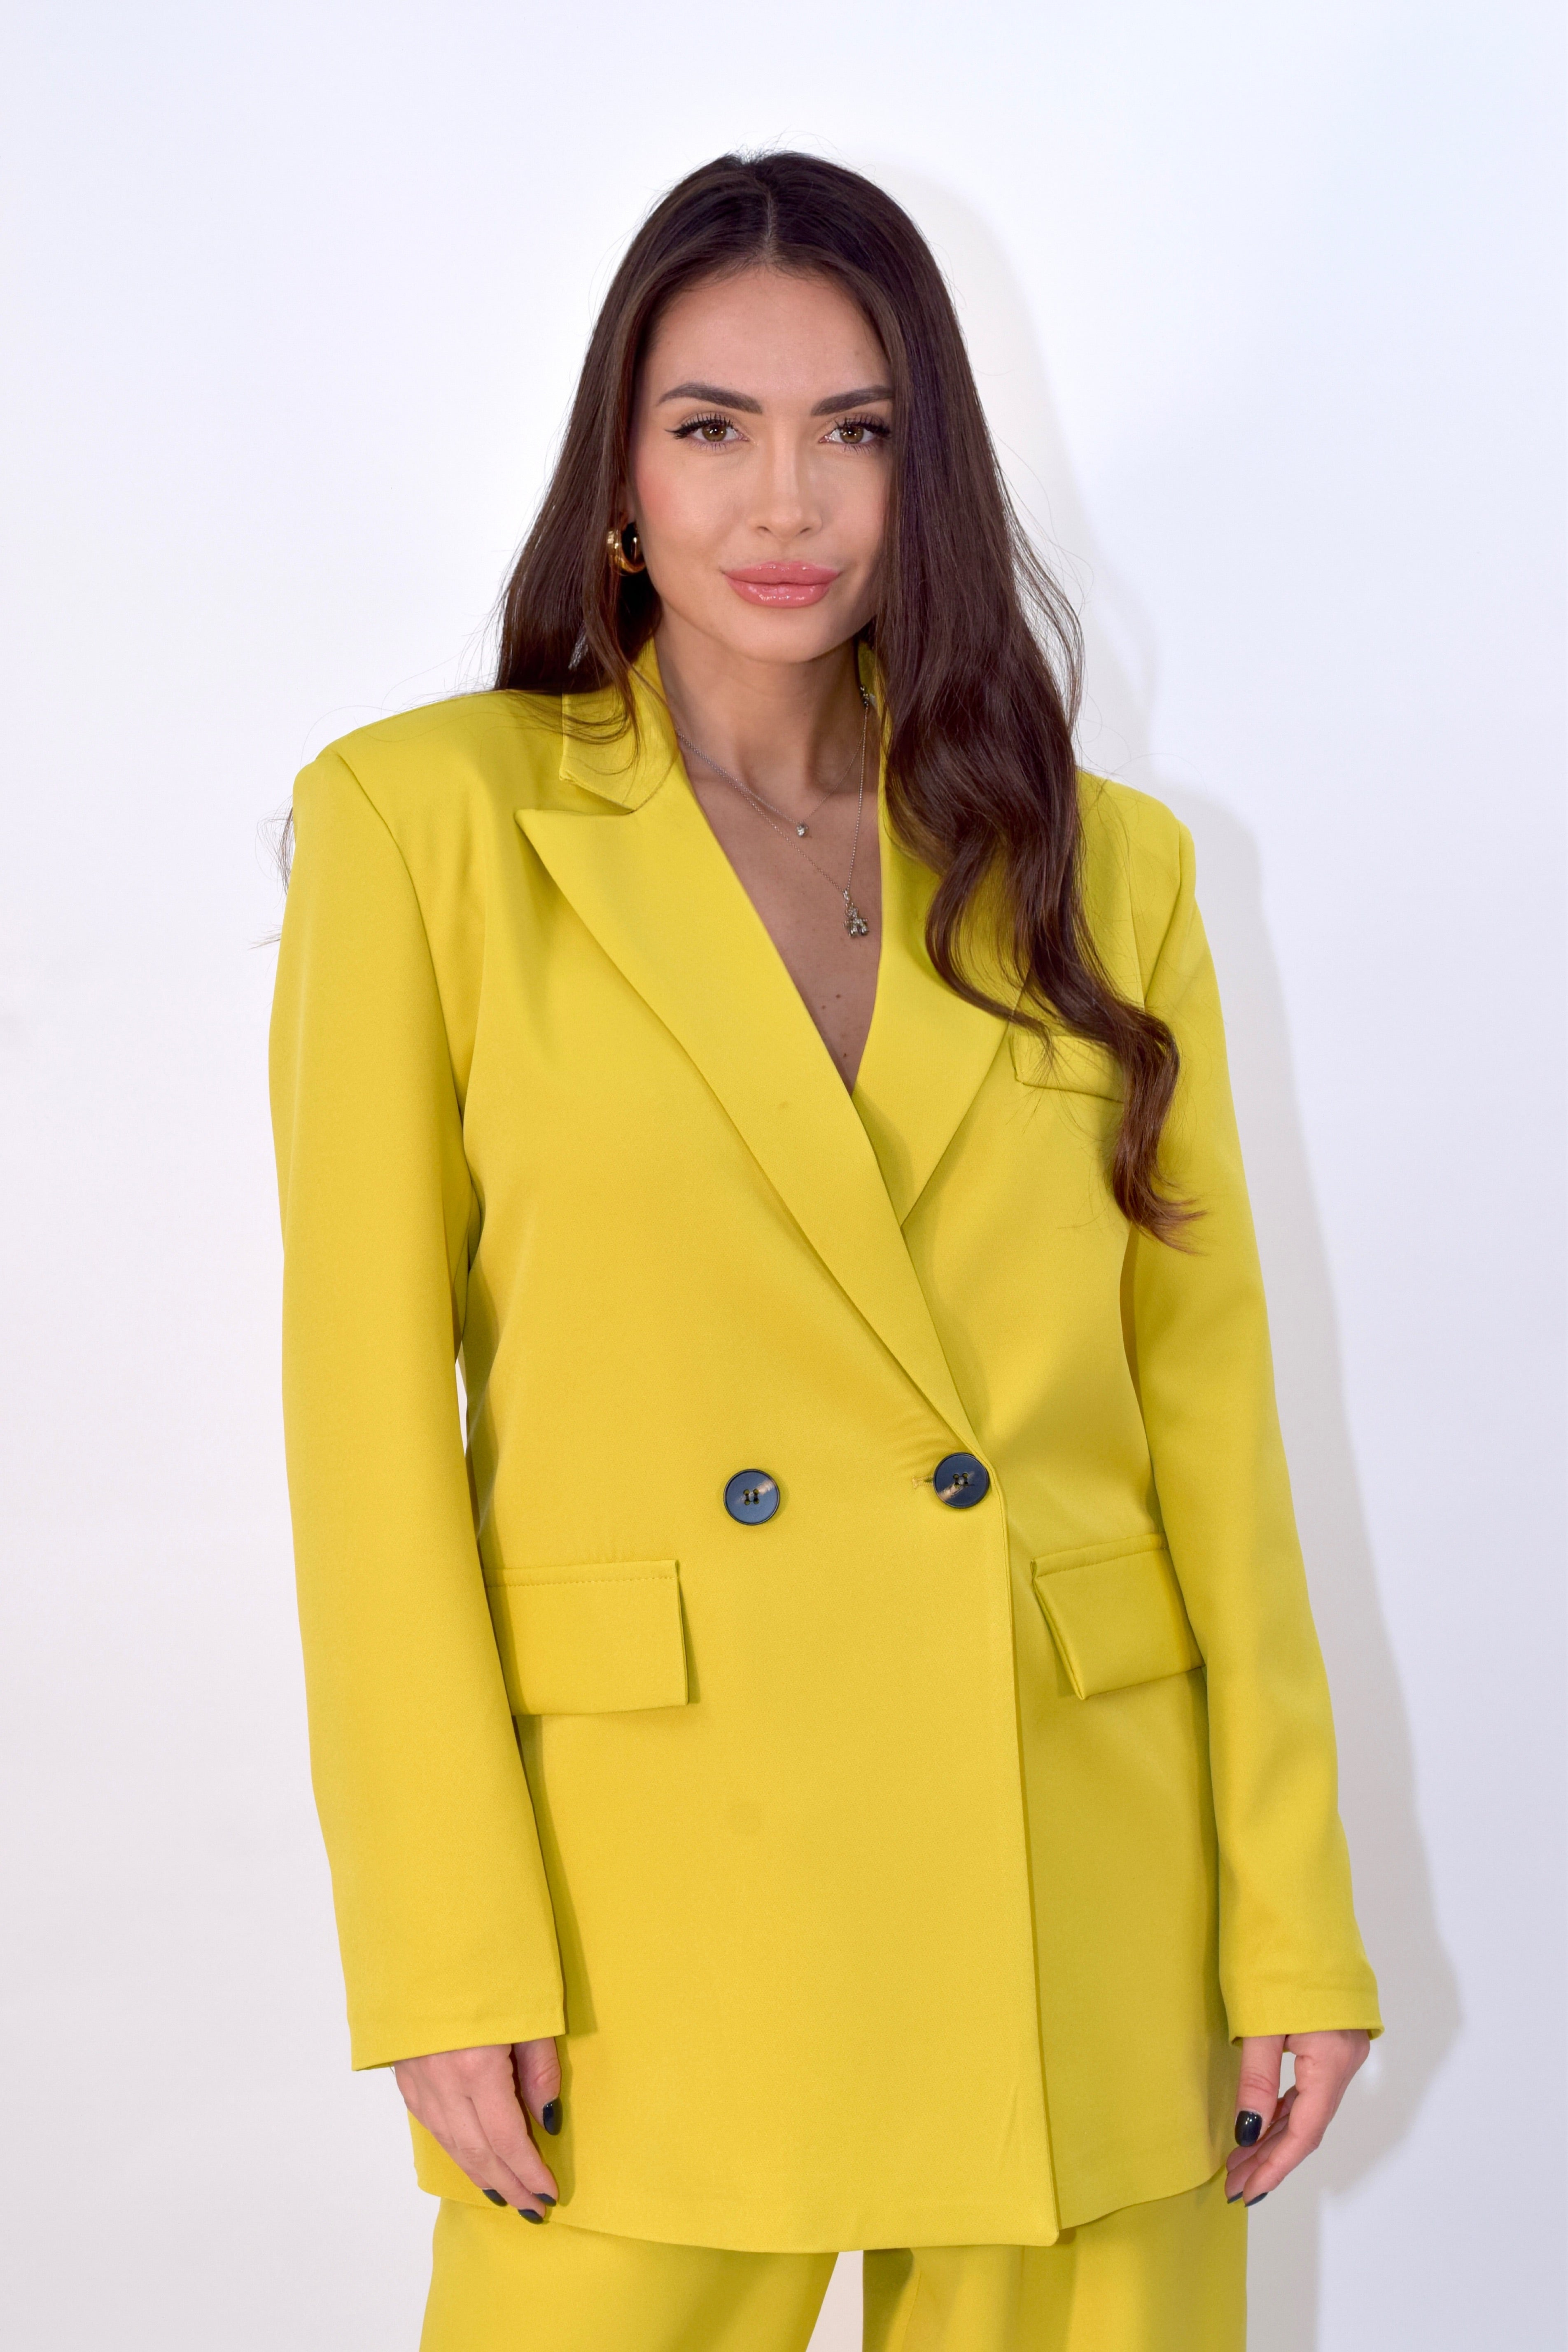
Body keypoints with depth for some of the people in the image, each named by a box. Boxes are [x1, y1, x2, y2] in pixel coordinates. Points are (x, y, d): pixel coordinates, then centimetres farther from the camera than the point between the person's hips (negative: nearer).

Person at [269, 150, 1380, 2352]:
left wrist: (1294, 1921, 2)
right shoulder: (430, 820, -1)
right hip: (653, 1892, -2)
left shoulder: (1100, 864, 7)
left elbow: (1207, 1395, 7)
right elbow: (371, 1410, -3)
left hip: (1078, 1886, 3)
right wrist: (449, 1958, -9)